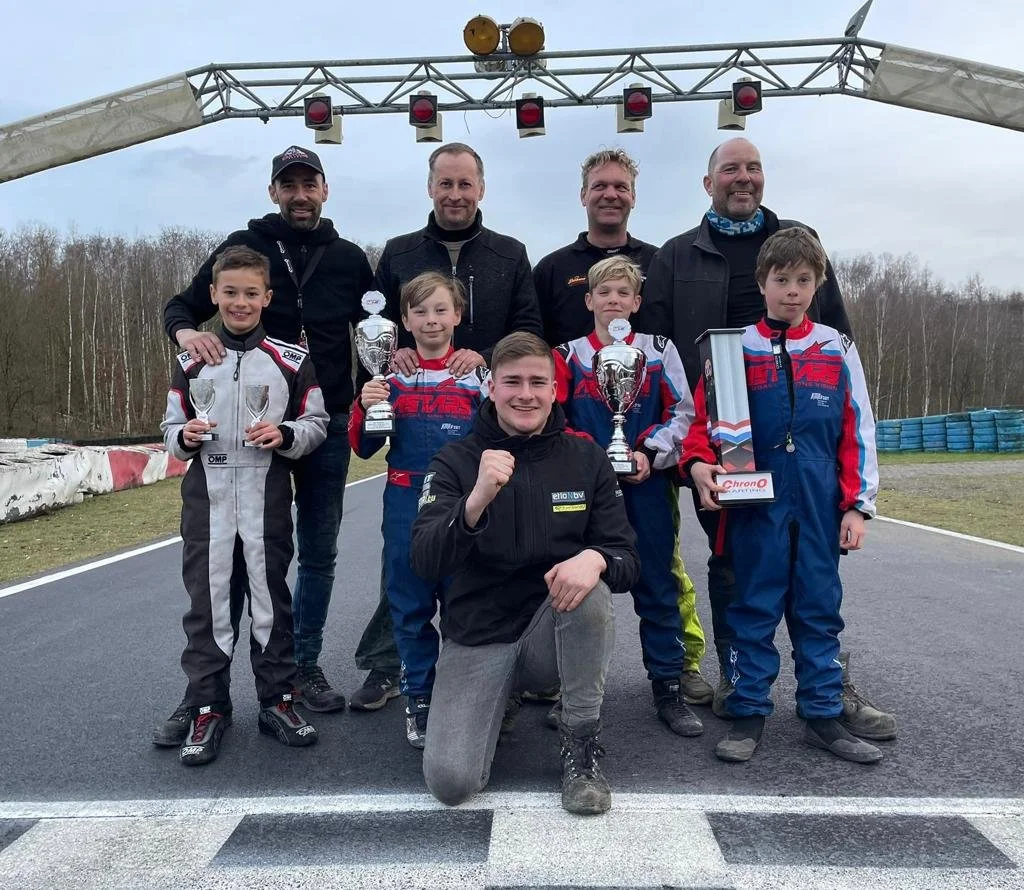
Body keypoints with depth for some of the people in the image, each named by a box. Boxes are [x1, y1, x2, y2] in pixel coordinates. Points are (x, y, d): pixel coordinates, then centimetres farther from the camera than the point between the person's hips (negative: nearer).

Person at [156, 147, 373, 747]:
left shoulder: (350, 258, 9)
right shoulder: (244, 246, 4)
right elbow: (183, 304, 7)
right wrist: (186, 329, -17)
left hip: (326, 428, 2)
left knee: (319, 555, 9)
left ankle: (304, 668, 23)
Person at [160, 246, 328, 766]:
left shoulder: (291, 361, 0)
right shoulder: (191, 361, 6)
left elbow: (317, 424, 4)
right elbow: (171, 430, 12)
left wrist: (285, 435, -15)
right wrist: (184, 437, -10)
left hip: (267, 498, -1)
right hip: (206, 497, 2)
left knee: (271, 596, 7)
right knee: (207, 599, 5)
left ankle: (277, 701, 21)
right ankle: (207, 709, 17)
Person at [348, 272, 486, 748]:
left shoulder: (477, 374, 3)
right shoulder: (391, 377, 6)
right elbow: (364, 447, 6)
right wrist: (365, 407, -12)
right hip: (406, 502, 1)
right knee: (410, 604, 8)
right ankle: (419, 697, 24)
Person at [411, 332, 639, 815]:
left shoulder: (586, 458, 0)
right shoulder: (454, 461, -4)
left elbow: (627, 560, -4)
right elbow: (425, 562, -18)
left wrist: (595, 558, -29)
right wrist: (477, 499, -37)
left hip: (556, 634, 1)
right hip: (477, 637, 0)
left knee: (590, 587, -32)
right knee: (450, 780, -19)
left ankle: (581, 746, -11)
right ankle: (494, 700, 16)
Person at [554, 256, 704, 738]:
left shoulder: (659, 350, 5)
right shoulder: (568, 355, 5)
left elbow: (682, 412, 3)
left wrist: (649, 453, -11)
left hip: (647, 484, 0)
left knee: (658, 585, 6)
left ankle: (668, 687, 17)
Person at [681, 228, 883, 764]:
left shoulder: (838, 349, 7)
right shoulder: (736, 349, 3)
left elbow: (857, 431, 7)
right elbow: (703, 418, 2)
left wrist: (858, 505, 2)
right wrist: (698, 464, -17)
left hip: (820, 504, 2)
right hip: (756, 500, -2)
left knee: (819, 608, 9)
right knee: (754, 606, 4)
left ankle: (822, 715, 20)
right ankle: (748, 715, 15)